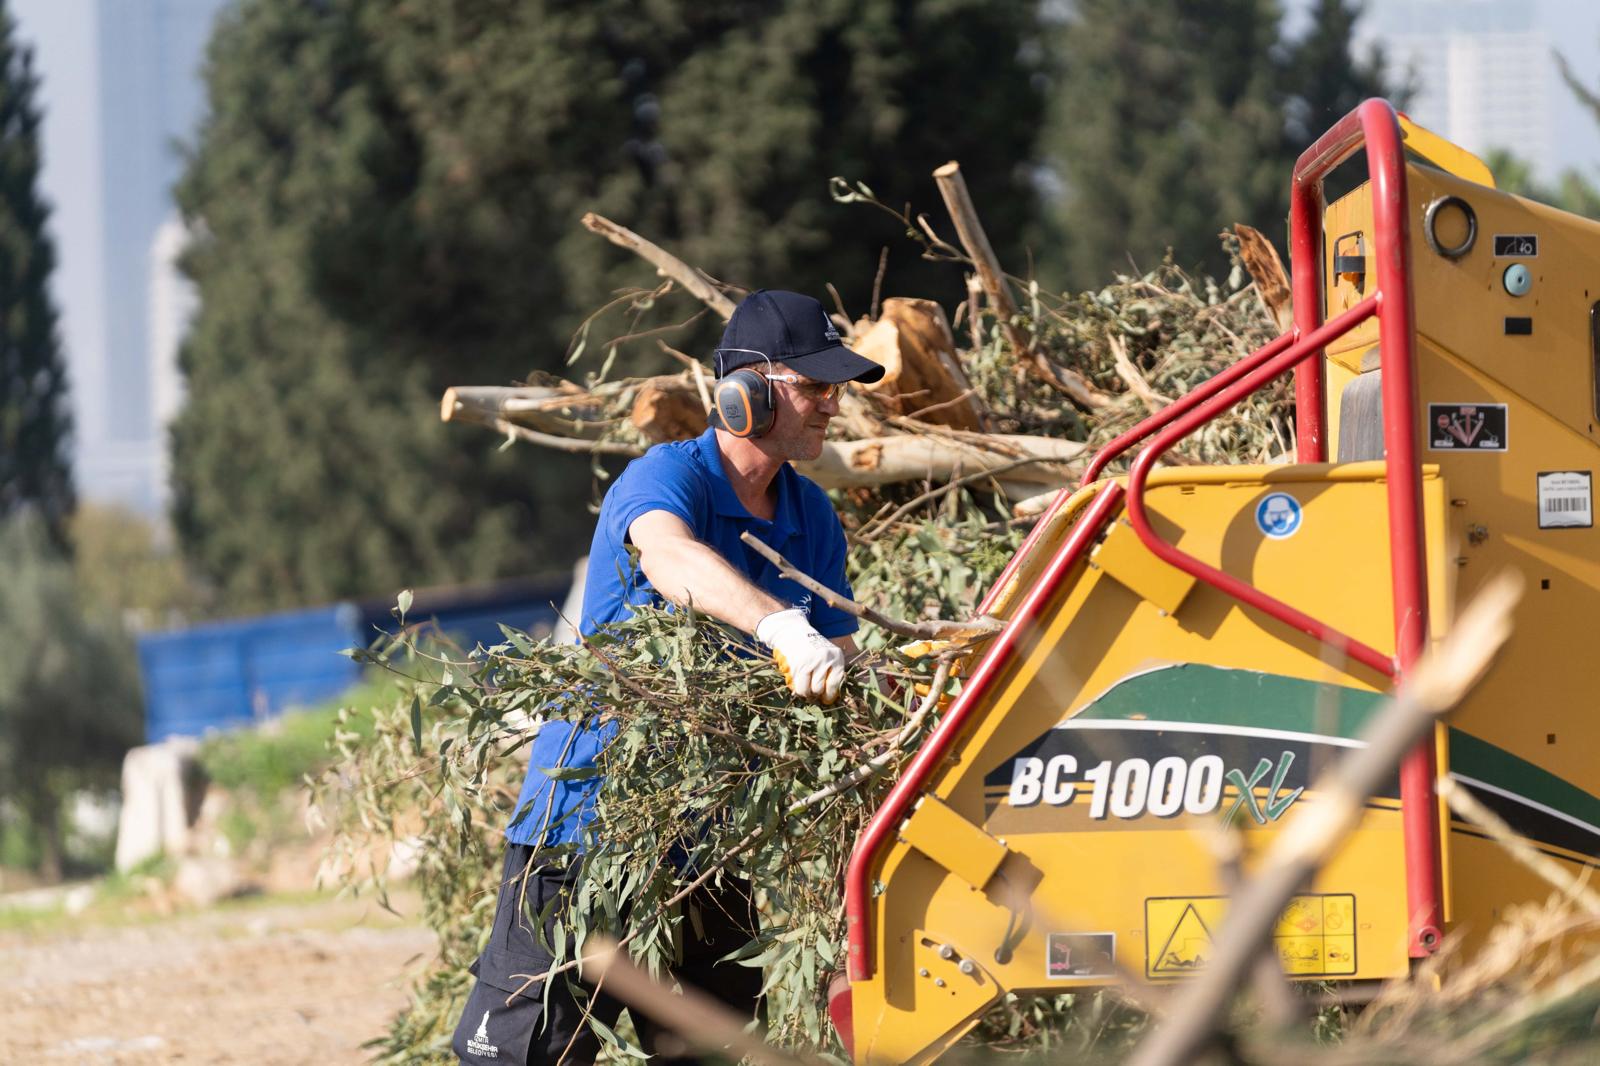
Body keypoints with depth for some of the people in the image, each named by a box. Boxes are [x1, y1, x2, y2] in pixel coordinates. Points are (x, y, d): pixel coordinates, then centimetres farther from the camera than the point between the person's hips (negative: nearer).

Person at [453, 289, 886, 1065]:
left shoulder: (811, 519, 9)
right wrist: (783, 630, -56)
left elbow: (839, 664, 9)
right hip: (587, 813, -7)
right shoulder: (666, 478, -15)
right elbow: (671, 560, -39)